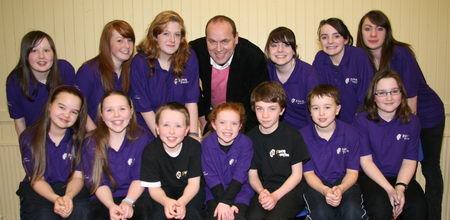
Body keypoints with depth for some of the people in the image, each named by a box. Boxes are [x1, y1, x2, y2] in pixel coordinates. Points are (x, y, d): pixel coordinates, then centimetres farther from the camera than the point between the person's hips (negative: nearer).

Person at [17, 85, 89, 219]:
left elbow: (78, 177, -6)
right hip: (38, 190, 0)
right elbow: (37, 180, -7)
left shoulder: (80, 138, -5)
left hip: (72, 189, 1)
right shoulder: (28, 138, -7)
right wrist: (55, 199, -27)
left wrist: (68, 197, -28)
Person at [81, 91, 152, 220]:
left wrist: (128, 202, -22)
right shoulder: (91, 143, -2)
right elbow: (98, 182, -6)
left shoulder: (141, 138, -2)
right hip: (104, 198, 1)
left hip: (135, 195, 0)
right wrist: (111, 206, -22)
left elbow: (140, 177, -6)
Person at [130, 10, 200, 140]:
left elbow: (191, 100, -5)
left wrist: (193, 134, -14)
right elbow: (144, 107, -9)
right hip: (149, 132, -1)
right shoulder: (140, 62, -10)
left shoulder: (189, 58, -5)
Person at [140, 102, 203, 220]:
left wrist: (182, 202, -33)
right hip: (163, 195, 0)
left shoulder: (194, 147, -16)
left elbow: (193, 183, -13)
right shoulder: (150, 151, -16)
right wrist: (166, 201, -36)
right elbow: (153, 187, -13)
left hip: (188, 194, 0)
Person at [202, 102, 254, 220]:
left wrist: (225, 201, -23)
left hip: (239, 192, -1)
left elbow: (240, 175, -15)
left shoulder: (245, 143, -11)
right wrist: (223, 203, -18)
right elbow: (210, 176, -9)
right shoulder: (207, 143, -8)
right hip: (215, 192, 1)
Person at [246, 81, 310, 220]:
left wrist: (275, 196, -13)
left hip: (290, 189, -2)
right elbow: (252, 174, 7)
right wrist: (261, 192, -14)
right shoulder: (251, 138, 4)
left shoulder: (292, 135, -3)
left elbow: (297, 174, -1)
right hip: (264, 190, 2)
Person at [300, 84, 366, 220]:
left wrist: (340, 189, -25)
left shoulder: (350, 133, -5)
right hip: (316, 184, -1)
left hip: (344, 182, 1)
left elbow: (352, 171, -3)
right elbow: (308, 173, -4)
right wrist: (325, 190, -24)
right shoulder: (303, 135, -7)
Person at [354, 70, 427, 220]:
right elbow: (365, 160, -8)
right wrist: (389, 189, -18)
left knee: (418, 207, -27)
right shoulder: (362, 120, -5)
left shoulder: (412, 122, 3)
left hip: (401, 178, 3)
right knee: (381, 207, -32)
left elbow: (409, 161, 1)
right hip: (370, 177, -2)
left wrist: (400, 187, -17)